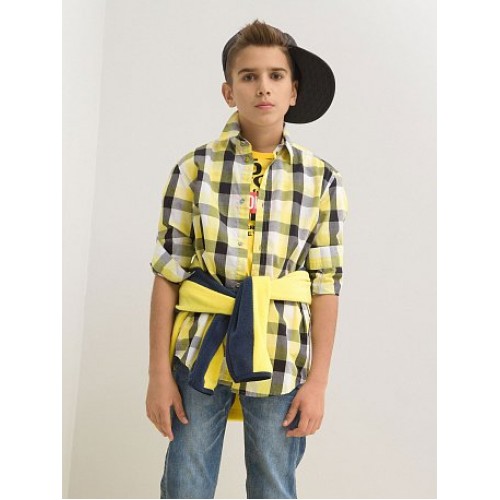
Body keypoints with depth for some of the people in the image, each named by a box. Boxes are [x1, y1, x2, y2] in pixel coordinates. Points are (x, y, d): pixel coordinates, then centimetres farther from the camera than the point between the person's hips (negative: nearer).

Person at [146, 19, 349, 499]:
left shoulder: (321, 179, -1)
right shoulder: (195, 169, -2)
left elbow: (326, 285, 1)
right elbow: (168, 274, -1)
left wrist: (317, 382, -1)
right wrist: (160, 374, -2)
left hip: (279, 363, 0)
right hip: (200, 355, 0)